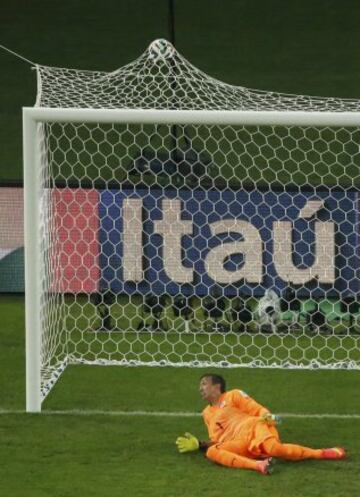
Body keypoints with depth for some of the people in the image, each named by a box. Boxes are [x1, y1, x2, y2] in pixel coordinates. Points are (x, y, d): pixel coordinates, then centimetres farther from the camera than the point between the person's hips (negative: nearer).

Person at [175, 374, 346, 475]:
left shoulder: (233, 396, 17)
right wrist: (197, 444, 11)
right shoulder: (207, 413, 30)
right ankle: (258, 465, -50)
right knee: (211, 452, -28)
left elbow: (257, 410, 10)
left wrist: (268, 417, -13)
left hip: (255, 427, -4)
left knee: (275, 449, -37)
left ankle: (322, 453, -21)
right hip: (239, 444, 4)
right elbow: (217, 441, 26)